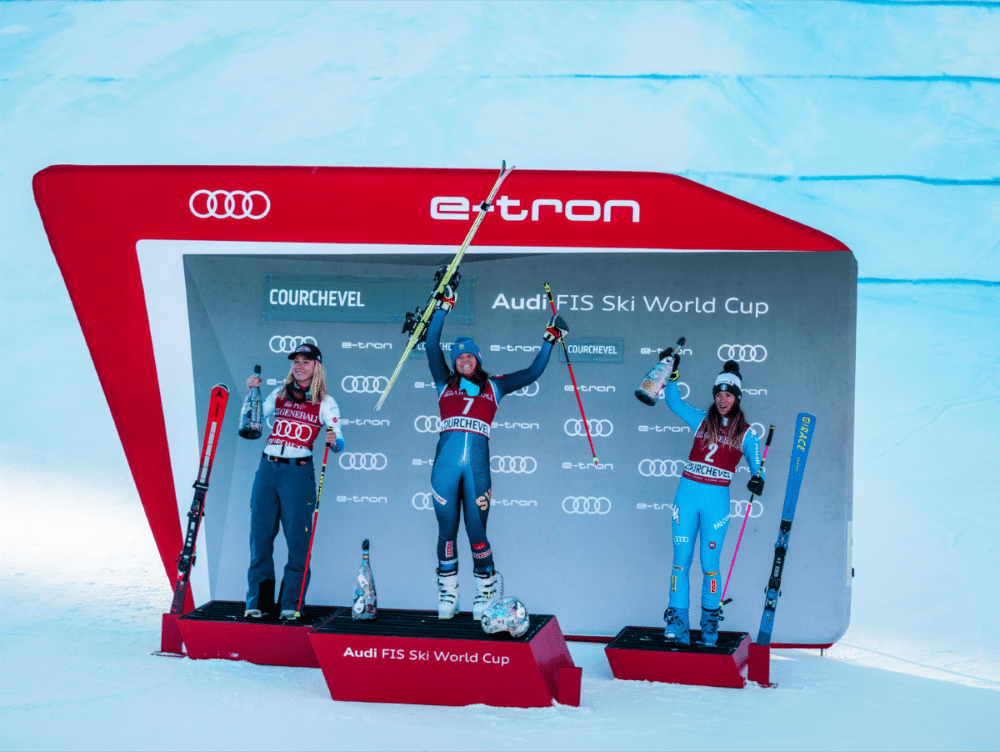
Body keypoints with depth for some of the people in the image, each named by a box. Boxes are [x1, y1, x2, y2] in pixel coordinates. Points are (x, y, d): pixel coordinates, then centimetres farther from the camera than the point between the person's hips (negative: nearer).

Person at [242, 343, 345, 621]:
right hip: (267, 469, 3)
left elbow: (339, 442, -3)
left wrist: (333, 441, -26)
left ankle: (291, 604, -1)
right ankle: (257, 601, 8)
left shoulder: (325, 403, 3)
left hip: (298, 472, -3)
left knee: (297, 539, -6)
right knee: (260, 535, 2)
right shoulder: (279, 394, 14)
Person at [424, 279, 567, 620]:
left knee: (476, 532, 1)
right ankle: (447, 593, 14)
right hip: (446, 462, 1)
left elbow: (531, 373, 20)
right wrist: (443, 307, 8)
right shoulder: (445, 383, 16)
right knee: (447, 530, 4)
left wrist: (549, 340, 19)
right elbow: (432, 346, 10)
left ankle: (486, 591, 15)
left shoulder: (493, 387, 17)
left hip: (477, 465, -1)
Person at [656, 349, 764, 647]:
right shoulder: (701, 419, 11)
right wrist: (672, 373, 3)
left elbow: (755, 460, 2)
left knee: (710, 563, -2)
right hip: (687, 493, 2)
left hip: (717, 499, -2)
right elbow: (673, 401, 16)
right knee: (681, 559, -1)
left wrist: (757, 478, -20)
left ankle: (710, 618, 15)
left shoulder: (745, 432, 6)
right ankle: (677, 619, 2)